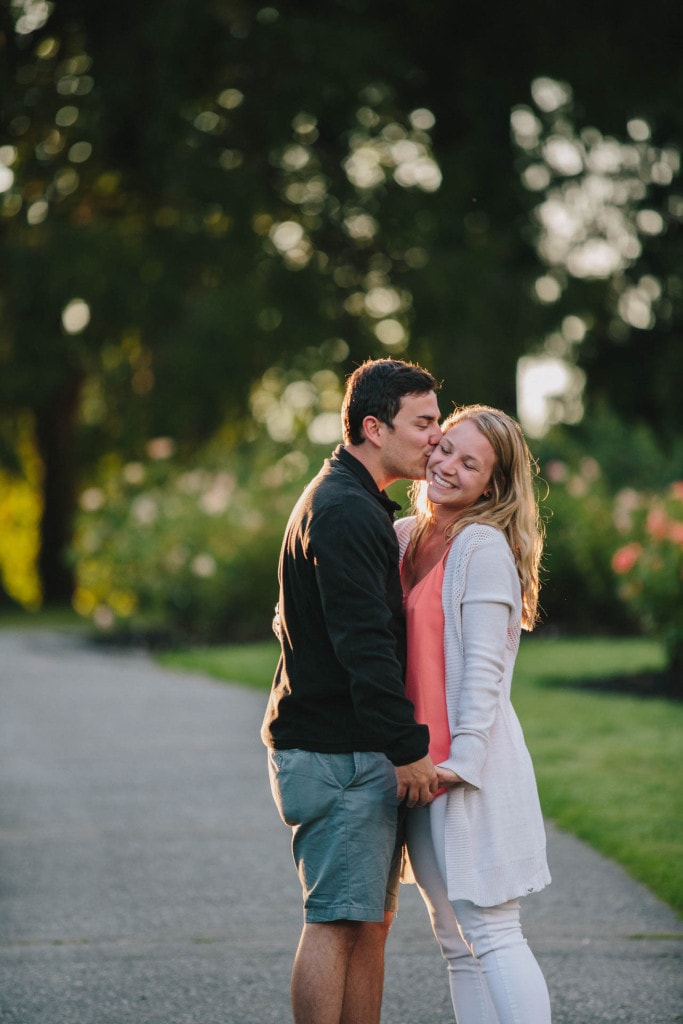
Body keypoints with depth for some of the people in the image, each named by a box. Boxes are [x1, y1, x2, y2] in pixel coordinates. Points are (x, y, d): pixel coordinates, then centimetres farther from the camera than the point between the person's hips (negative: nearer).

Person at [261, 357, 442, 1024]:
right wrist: (408, 747, -21)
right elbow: (363, 642, -22)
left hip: (358, 752, 10)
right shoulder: (343, 512, -15)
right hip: (336, 752, -10)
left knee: (371, 922, 11)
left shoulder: (353, 506, 20)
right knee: (336, 920, -9)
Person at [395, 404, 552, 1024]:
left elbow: (483, 663, -15)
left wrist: (464, 757, -19)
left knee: (491, 932, -9)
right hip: (419, 763, 8)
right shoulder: (405, 537, 13)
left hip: (473, 765, -8)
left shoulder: (485, 547, -10)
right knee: (456, 942, 11)